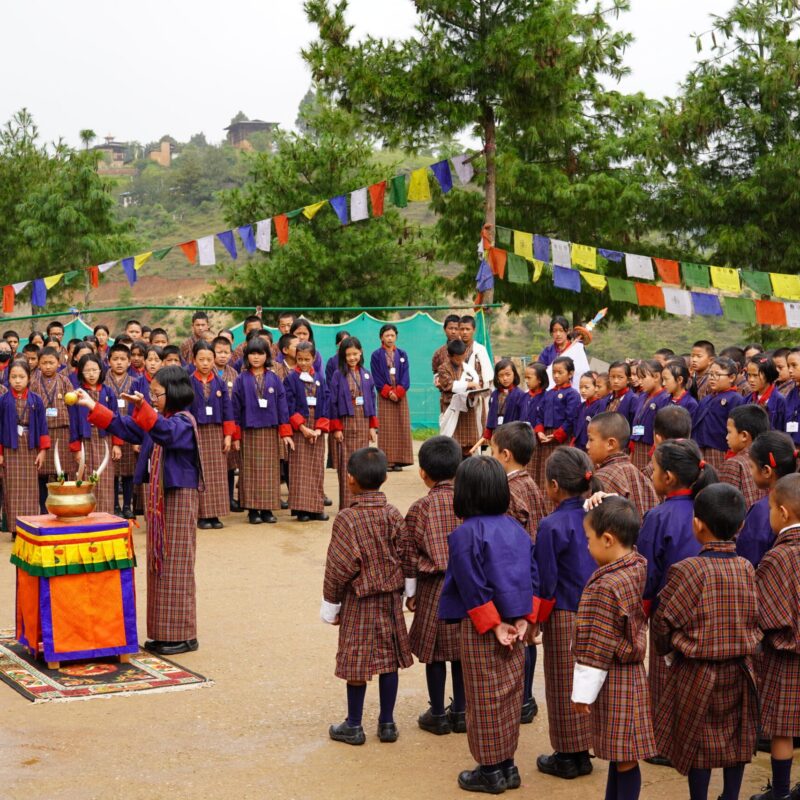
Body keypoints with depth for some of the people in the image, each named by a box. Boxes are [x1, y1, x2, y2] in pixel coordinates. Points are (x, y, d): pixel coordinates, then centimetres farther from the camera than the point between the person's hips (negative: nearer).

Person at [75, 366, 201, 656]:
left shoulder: (183, 422, -15)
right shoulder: (155, 419, 11)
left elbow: (165, 432, -36)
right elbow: (122, 426, 16)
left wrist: (142, 407, -50)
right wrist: (92, 406, 8)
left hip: (179, 499, -9)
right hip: (158, 497, 9)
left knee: (176, 565, -5)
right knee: (159, 564, 11)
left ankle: (183, 635, 1)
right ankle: (163, 633, 17)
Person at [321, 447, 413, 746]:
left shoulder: (347, 518, -16)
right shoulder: (394, 515, -3)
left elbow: (340, 567, -14)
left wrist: (331, 605, -3)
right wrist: (404, 594, 13)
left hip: (358, 600, -4)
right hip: (391, 598, 4)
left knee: (357, 664, 6)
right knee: (389, 660, 12)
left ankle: (354, 726, 17)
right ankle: (387, 723, 21)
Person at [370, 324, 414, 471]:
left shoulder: (402, 355, 9)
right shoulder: (376, 356, 2)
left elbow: (406, 376, 2)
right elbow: (377, 378, -3)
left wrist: (398, 392, -12)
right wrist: (388, 392, -13)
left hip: (401, 396, 2)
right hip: (384, 397, -2)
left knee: (401, 427, -1)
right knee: (386, 428, -5)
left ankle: (399, 460, 1)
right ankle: (387, 460, -6)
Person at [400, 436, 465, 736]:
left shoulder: (420, 508, -12)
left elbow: (409, 554, -6)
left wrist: (410, 592, 5)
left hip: (434, 587, -3)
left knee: (435, 654, 8)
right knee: (462, 651, 13)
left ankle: (438, 715, 17)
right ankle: (460, 712, 22)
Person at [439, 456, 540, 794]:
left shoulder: (465, 534, -16)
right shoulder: (516, 528, 4)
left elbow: (474, 589, -19)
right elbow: (533, 578, 3)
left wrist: (494, 626, -13)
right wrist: (525, 620, 1)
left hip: (481, 628, -6)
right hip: (514, 625, 6)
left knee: (485, 699, 4)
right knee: (510, 696, 15)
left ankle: (491, 770, 14)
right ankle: (508, 765, 24)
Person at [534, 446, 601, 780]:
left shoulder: (552, 526, -18)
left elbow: (545, 580, -14)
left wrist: (533, 619, -4)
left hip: (564, 616, -6)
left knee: (563, 686, 6)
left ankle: (570, 756, 15)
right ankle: (584, 750, 25)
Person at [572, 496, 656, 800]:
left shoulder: (604, 588, -25)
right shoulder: (638, 567, -3)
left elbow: (596, 650, -20)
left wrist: (582, 693, -12)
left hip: (613, 680, -9)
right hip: (630, 672, 9)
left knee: (624, 756, 0)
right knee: (617, 751, 19)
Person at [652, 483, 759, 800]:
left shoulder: (687, 570, -19)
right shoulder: (747, 569, -7)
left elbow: (665, 620, -13)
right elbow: (755, 618, 1)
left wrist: (667, 650, 7)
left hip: (697, 672, -4)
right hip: (739, 668, 4)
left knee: (699, 743, 9)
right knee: (736, 739, 16)